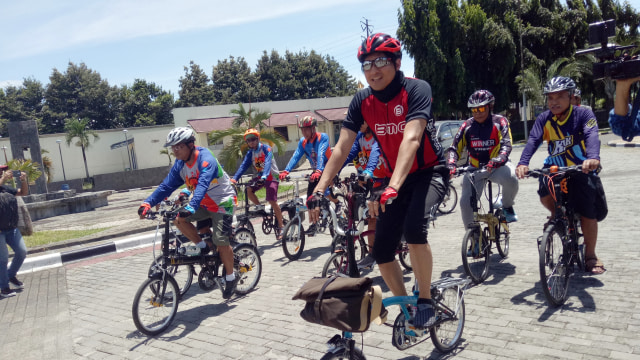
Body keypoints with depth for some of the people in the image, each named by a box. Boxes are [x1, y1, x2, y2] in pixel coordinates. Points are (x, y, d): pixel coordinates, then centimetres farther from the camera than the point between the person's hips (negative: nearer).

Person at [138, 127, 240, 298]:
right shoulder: (180, 164, -3)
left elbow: (202, 185, -40)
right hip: (204, 203, 7)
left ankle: (231, 277, 10)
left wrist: (191, 207, -54)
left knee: (221, 242, -11)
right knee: (178, 218, -15)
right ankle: (202, 246, 6)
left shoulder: (206, 160, -26)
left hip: (222, 202, -7)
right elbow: (167, 186, -6)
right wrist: (148, 203, -19)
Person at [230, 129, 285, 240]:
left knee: (272, 201, -16)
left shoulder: (266, 148, -14)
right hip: (260, 176, 6)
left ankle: (281, 226, -4)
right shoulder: (250, 153, 3)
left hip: (271, 176, -6)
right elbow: (243, 166, -6)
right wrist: (234, 178, -21)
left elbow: (267, 163, -28)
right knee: (248, 190, -19)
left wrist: (264, 176, -45)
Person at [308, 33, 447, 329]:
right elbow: (341, 148, -11)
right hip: (396, 179, 5)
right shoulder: (362, 101, -6)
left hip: (430, 173, -5)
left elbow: (411, 139, -34)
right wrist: (319, 190, -22)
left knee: (413, 228, -32)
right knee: (381, 252, 0)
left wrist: (393, 187, -47)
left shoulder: (416, 89, -20)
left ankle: (425, 302, -11)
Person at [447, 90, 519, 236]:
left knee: (511, 177, -35)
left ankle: (507, 207, -4)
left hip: (497, 167, -2)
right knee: (465, 202, -12)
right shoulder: (467, 126, -1)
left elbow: (506, 145, -17)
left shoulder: (500, 122, -6)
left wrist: (497, 161, -38)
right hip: (475, 168, 2)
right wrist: (451, 166, -24)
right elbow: (454, 148, -4)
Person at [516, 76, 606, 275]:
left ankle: (590, 255, 17)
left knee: (587, 213, -5)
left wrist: (593, 157, -53)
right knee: (545, 195, -25)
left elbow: (592, 136, -32)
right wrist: (523, 163, -40)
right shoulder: (544, 119, -7)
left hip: (582, 171, -2)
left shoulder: (583, 114, -14)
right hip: (556, 169, 2)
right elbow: (533, 141, -21)